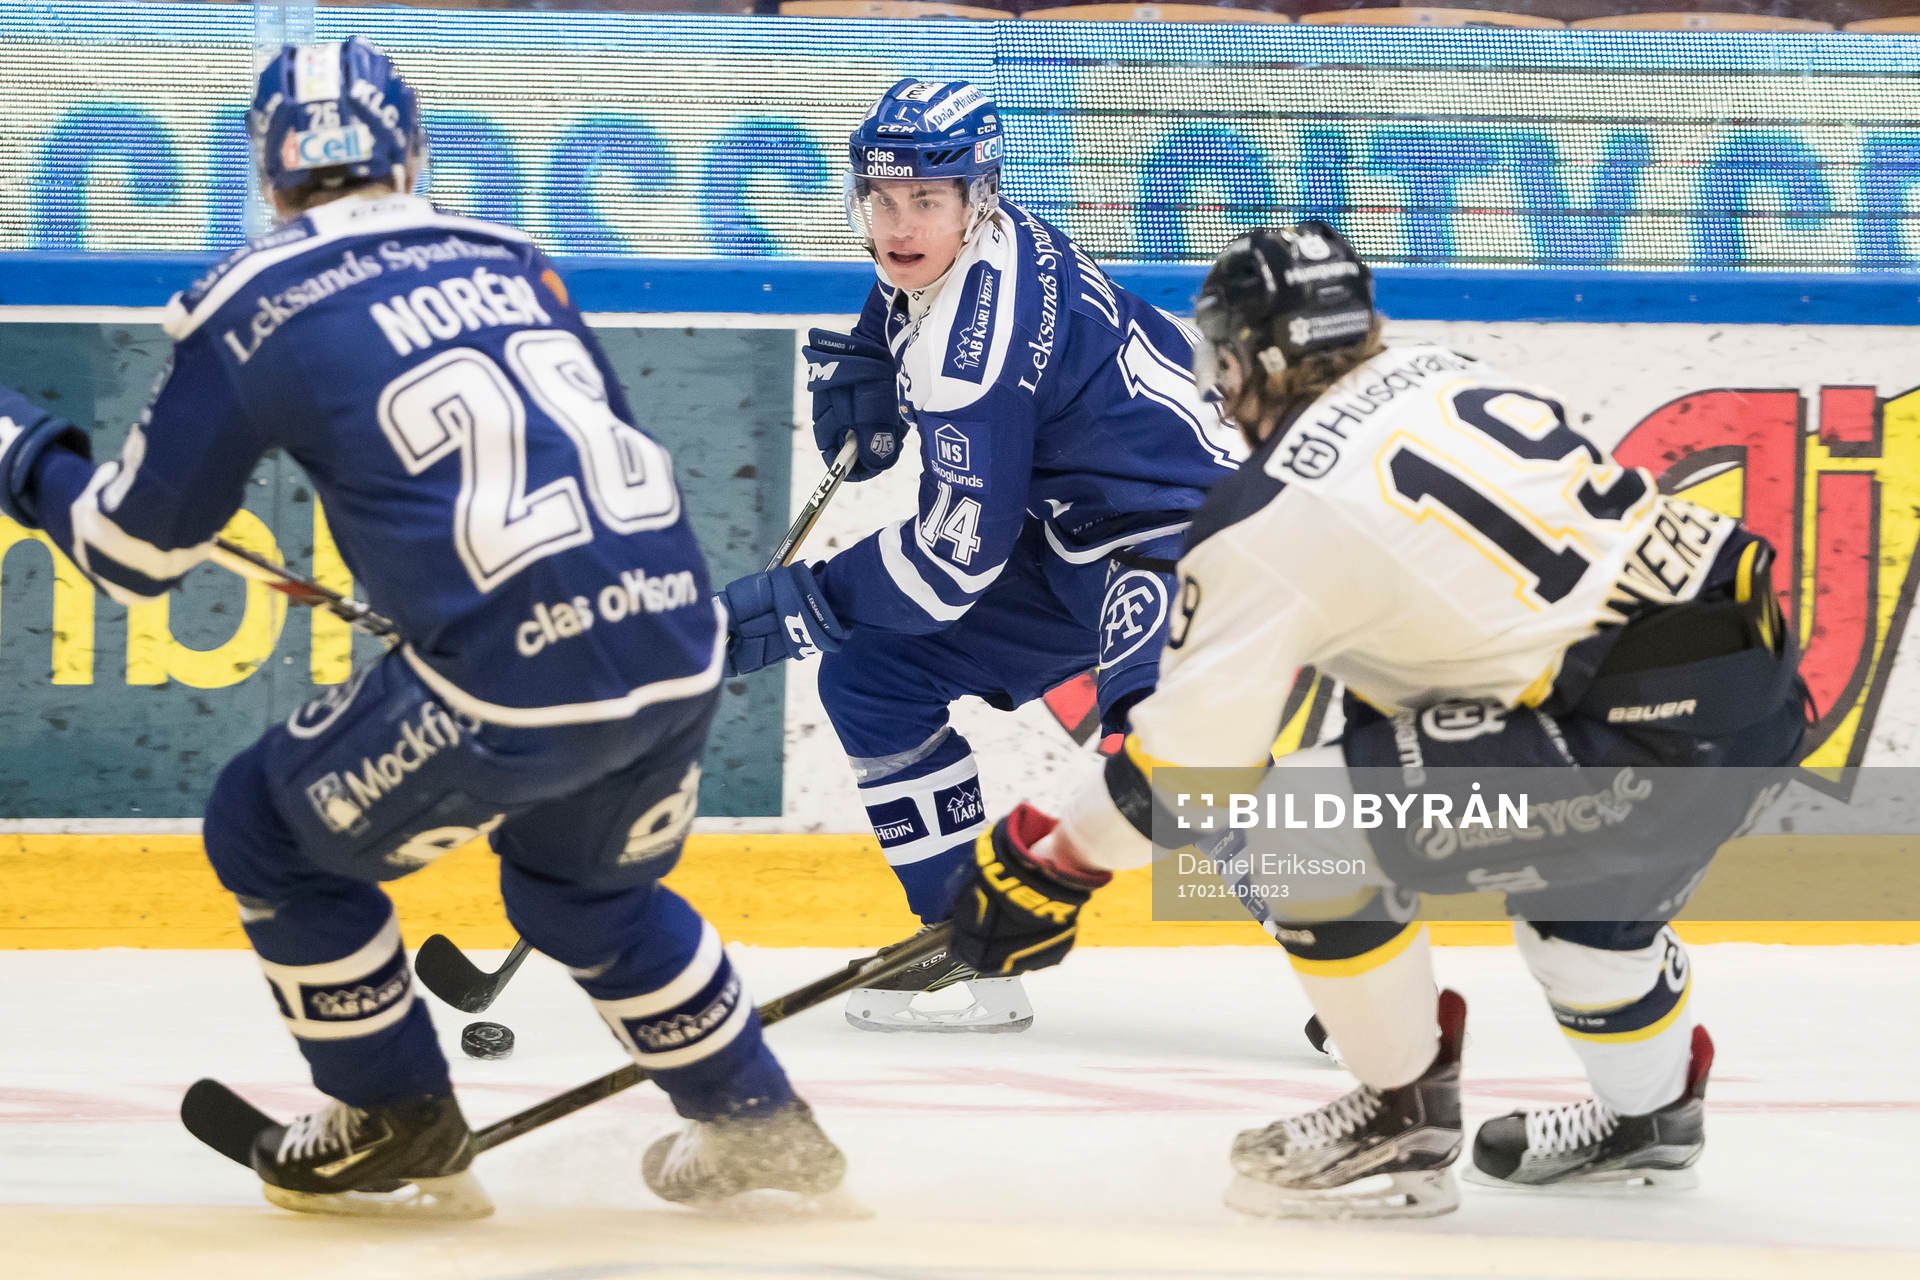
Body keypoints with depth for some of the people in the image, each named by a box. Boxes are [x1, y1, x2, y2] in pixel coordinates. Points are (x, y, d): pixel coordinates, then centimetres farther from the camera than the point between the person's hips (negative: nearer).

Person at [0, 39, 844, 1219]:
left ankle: (402, 1137, 23)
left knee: (272, 833, 18)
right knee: (582, 886, 33)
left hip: (517, 676, -6)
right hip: (679, 638, 6)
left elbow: (133, 551, 12)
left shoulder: (252, 308, 4)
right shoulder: (509, 261, 19)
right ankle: (759, 1124, 36)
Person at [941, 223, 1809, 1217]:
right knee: (1578, 864, 38)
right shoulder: (1453, 382, 18)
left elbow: (1193, 761, -1)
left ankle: (1404, 1125, 10)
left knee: (1291, 824, -4)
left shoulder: (1270, 518, -4)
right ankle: (1650, 1110, 51)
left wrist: (1051, 864, 13)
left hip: (1643, 742, -9)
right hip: (1767, 686, 9)